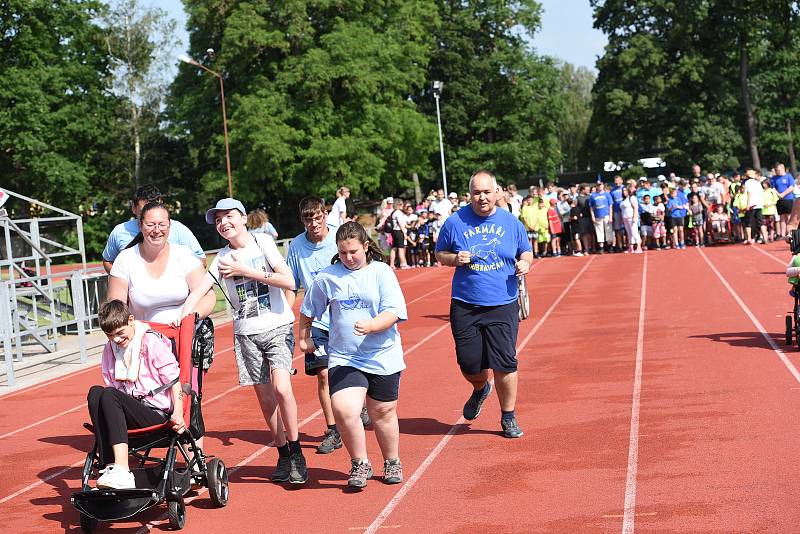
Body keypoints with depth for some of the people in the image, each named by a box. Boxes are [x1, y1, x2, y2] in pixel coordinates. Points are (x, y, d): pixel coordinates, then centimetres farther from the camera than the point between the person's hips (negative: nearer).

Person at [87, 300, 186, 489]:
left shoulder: (152, 342, -3)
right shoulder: (109, 349, 15)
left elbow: (173, 377, -4)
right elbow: (111, 385, 18)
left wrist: (178, 411, -15)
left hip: (157, 412, -6)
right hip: (131, 412, 6)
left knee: (109, 396, -30)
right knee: (95, 392, -22)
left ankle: (121, 472, -43)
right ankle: (108, 465, -32)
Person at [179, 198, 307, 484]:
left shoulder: (263, 244, -1)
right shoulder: (223, 258, 6)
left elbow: (288, 281, -12)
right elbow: (199, 290, -5)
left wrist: (245, 271, -12)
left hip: (277, 327, -4)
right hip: (246, 334, 4)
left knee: (281, 388, -20)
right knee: (265, 398, 4)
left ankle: (296, 452, -7)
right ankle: (283, 455, 17)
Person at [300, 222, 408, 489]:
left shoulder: (382, 272, -2)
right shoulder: (326, 277, 3)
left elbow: (393, 313, -11)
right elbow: (307, 311, 18)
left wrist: (371, 326, -27)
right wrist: (304, 337, 23)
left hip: (383, 357, 0)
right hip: (343, 358, 0)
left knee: (383, 412, 11)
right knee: (344, 410, -18)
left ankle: (392, 463, 36)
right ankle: (360, 464, 3)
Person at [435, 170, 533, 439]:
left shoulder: (511, 222, 3)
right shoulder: (455, 222, -1)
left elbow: (526, 252, 15)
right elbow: (440, 254, 10)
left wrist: (525, 263, -8)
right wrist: (454, 259, -12)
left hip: (503, 306, 0)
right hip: (465, 306, 0)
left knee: (504, 363, -3)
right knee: (469, 363, 3)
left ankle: (508, 417, 16)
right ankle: (480, 389, 40)